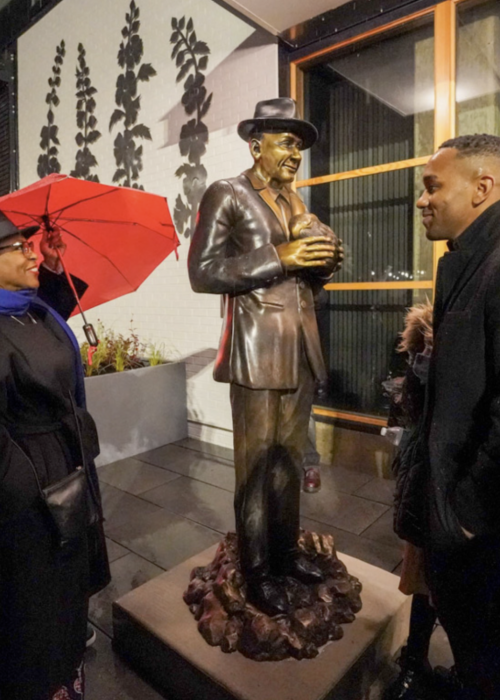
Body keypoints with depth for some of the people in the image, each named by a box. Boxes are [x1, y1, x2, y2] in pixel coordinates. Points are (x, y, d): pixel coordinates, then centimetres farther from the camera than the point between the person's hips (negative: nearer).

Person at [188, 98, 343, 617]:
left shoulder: (295, 201, 20)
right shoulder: (225, 195, 0)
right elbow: (202, 272, -11)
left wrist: (324, 260, -1)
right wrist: (279, 258, -15)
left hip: (301, 347, 7)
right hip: (256, 348, -6)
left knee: (290, 456, 14)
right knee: (257, 462, 1)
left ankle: (285, 550, 32)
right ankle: (256, 571, 20)